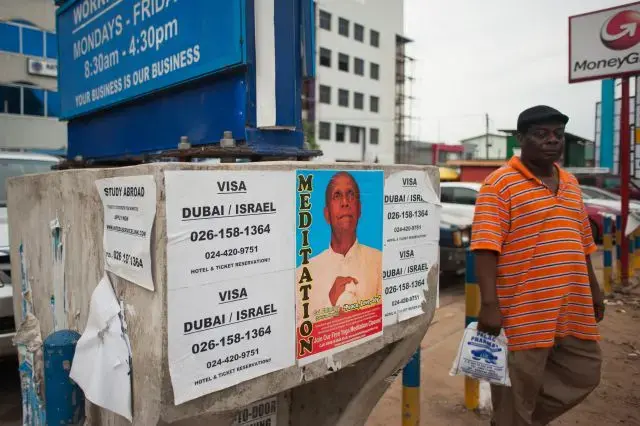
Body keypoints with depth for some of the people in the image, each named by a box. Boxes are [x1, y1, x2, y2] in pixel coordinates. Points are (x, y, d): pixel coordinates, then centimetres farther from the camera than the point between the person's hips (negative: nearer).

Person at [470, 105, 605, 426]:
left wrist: (594, 290, 21)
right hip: (523, 313, -7)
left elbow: (583, 243, 21)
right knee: (516, 397, 5)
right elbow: (486, 248, -18)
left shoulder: (571, 183, 14)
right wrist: (490, 304, -24)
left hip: (573, 309, 8)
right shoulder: (500, 184, -11)